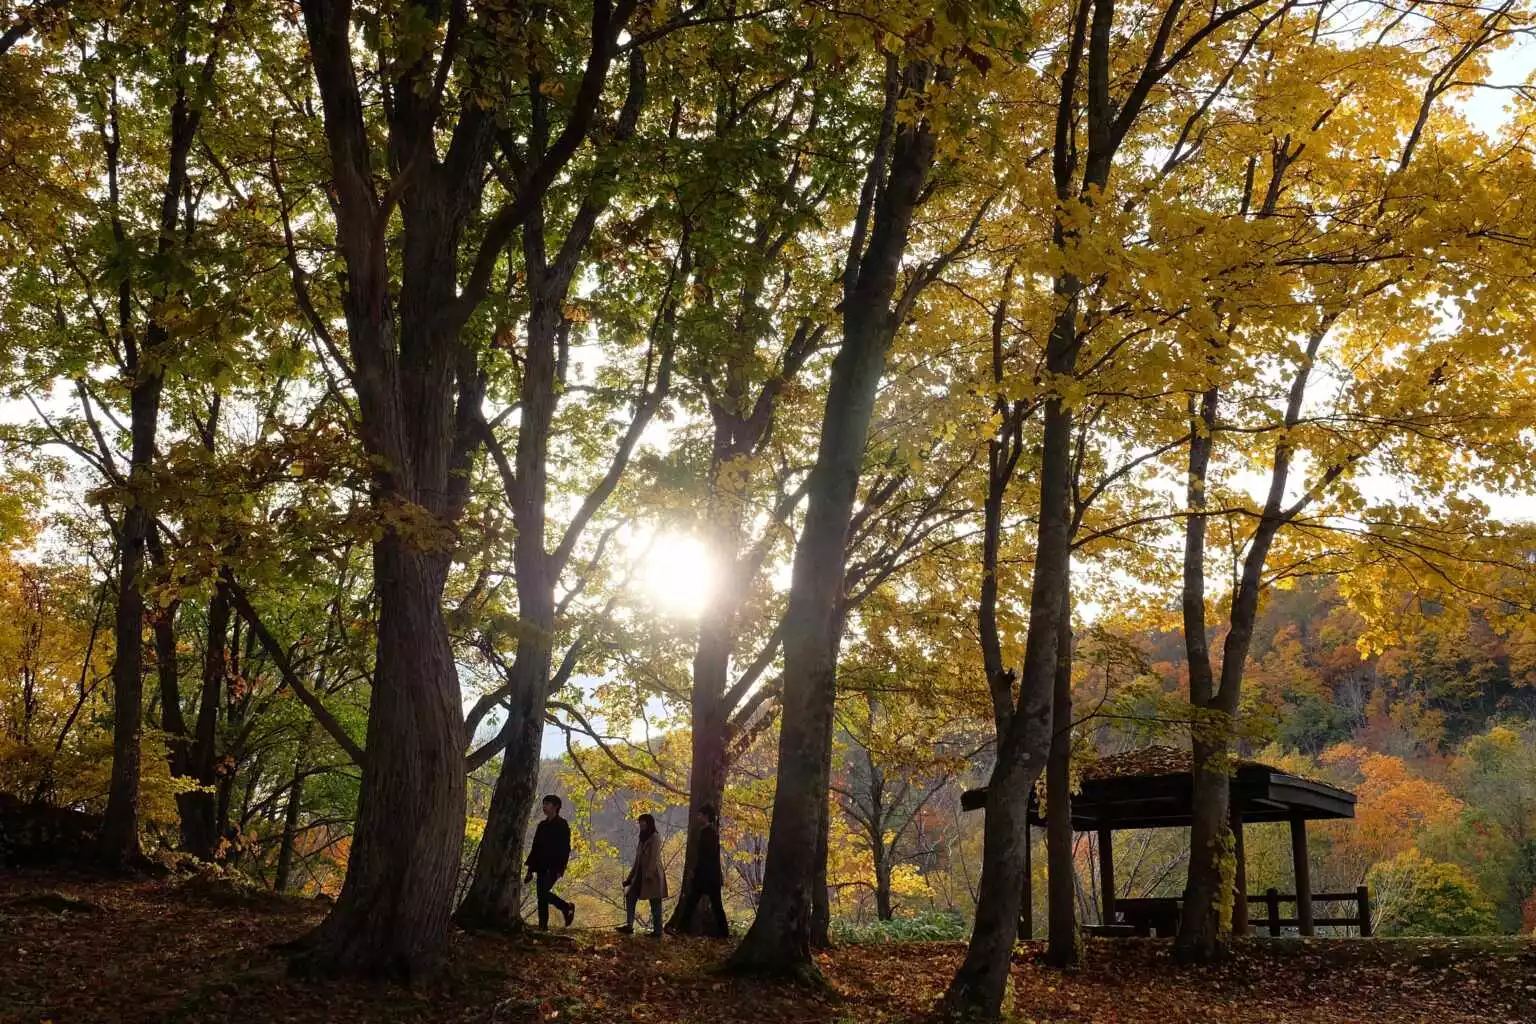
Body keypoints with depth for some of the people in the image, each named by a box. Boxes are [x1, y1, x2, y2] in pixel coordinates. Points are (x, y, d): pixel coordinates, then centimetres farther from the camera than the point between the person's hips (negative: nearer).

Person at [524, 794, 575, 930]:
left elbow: (565, 848, -10)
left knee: (544, 892, -19)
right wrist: (530, 869, 15)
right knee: (541, 897, 3)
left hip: (554, 867, -7)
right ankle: (543, 926, 11)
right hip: (541, 867, 7)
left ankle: (567, 908, 0)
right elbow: (535, 847, 19)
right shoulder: (542, 825, 17)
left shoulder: (562, 825, -4)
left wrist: (560, 869, -19)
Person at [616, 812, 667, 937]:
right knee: (630, 896, -2)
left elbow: (654, 857, -16)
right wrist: (629, 877, 17)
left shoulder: (655, 837, -6)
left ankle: (657, 930, -1)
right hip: (640, 874, 8)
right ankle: (629, 925, -3)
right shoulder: (643, 838, 18)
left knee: (655, 902, -4)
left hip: (652, 875, -8)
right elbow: (638, 859, 19)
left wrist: (649, 874, -23)